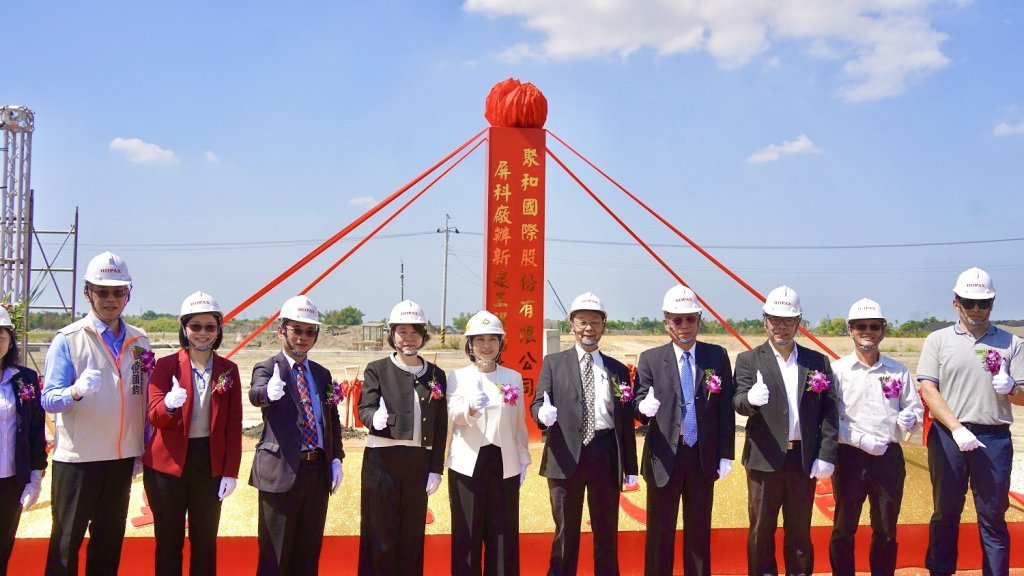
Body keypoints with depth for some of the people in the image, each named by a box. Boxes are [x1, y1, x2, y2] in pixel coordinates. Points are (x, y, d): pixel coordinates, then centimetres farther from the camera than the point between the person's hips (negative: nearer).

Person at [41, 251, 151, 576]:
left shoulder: (139, 342, 5)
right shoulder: (67, 339, -7)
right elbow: (49, 399, -13)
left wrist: (142, 452, 9)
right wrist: (76, 390, -34)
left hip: (122, 458, 4)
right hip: (76, 459, -4)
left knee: (110, 539, 13)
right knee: (66, 540, 4)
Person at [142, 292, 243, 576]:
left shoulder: (228, 369, 2)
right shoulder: (166, 365, -3)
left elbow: (234, 424, 1)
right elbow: (153, 415, -13)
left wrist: (231, 472, -4)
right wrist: (169, 403, -36)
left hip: (211, 463, 1)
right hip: (168, 464, -1)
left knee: (205, 541, 10)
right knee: (168, 542, 8)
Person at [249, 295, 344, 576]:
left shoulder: (322, 374, 12)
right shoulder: (266, 368, -4)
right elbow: (255, 393, -27)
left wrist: (336, 458, 3)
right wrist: (268, 392, -50)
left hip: (318, 469, 5)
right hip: (281, 470, -5)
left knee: (309, 552, 14)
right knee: (275, 552, 4)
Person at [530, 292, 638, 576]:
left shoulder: (618, 369, 11)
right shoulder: (553, 362, 7)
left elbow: (626, 421, 9)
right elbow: (537, 403, 0)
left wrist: (630, 467, 6)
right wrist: (543, 413, -25)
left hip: (605, 454, 2)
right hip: (566, 455, -1)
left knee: (607, 532, 10)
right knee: (565, 532, 7)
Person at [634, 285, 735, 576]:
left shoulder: (717, 356, 2)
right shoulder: (650, 359, 0)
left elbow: (726, 408, 2)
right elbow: (639, 404, -3)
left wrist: (726, 454, -1)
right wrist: (645, 407, -27)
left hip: (704, 457, 1)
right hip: (664, 457, -1)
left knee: (700, 531, 12)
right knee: (659, 532, 6)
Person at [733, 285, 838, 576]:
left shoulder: (818, 362, 8)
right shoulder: (748, 360, 1)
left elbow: (829, 411, 4)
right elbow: (739, 402, -12)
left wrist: (826, 455, -5)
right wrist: (751, 398, -36)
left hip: (805, 458, 2)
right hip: (765, 459, -2)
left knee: (800, 532, 12)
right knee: (761, 531, 6)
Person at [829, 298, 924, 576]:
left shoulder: (898, 371, 6)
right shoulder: (837, 369, -3)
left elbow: (916, 408, 11)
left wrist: (910, 418, -11)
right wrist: (861, 440, -17)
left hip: (889, 457, 3)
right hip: (850, 457, -2)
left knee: (886, 530, 13)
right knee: (844, 528, 8)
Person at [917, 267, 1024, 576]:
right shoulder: (938, 340, 5)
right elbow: (928, 389, -3)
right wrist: (957, 429, -14)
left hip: (994, 438, 0)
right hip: (947, 435, 0)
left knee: (993, 518, 5)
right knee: (945, 513, 9)